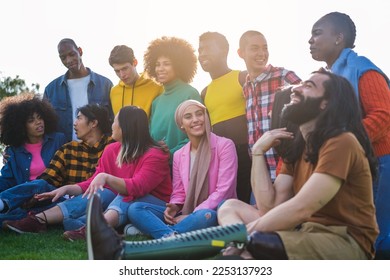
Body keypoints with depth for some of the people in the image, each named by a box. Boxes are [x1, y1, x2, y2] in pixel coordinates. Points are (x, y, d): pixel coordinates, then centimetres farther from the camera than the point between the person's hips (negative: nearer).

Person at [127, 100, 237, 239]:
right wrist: (174, 208, -11)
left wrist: (192, 214, -17)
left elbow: (224, 191, -11)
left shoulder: (224, 145, -4)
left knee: (204, 215, -42)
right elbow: (179, 193, 13)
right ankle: (171, 237, -37)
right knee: (135, 208, -14)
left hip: (217, 214, -5)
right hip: (187, 215, 5)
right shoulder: (179, 155, 13)